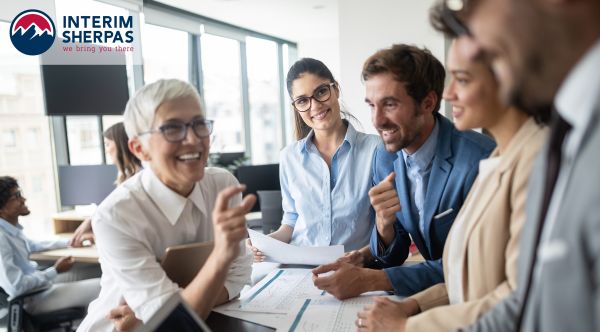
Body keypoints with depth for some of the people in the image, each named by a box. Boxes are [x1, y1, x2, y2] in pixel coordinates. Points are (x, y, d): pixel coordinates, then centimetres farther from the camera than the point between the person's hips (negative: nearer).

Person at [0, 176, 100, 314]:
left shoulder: (12, 227, 2)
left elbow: (31, 245, 23)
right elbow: (15, 288, -30)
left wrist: (69, 241, 17)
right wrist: (55, 271, -19)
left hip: (37, 281, 10)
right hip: (31, 298, -10)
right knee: (102, 287, -11)